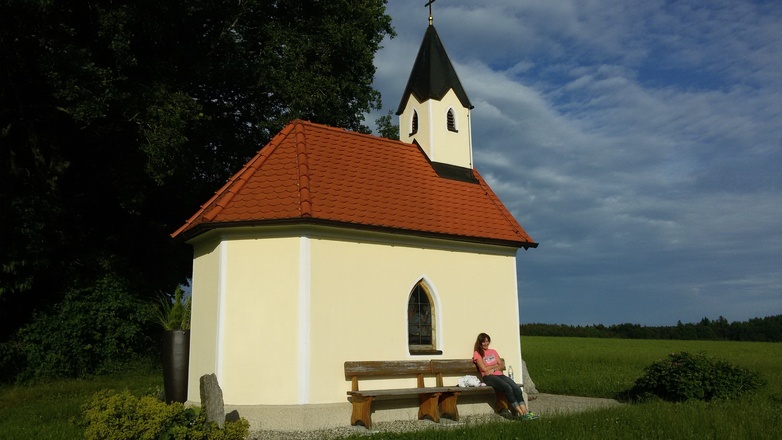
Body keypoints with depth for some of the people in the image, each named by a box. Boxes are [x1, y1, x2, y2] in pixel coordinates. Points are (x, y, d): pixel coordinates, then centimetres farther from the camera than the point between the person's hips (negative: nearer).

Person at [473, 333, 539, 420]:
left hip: (499, 374, 6)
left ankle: (525, 412, -32)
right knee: (508, 388, -31)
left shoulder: (493, 351, 26)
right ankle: (521, 413, -30)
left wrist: (493, 369, -5)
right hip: (489, 377, -6)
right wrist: (496, 365, 7)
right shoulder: (477, 353, 9)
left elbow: (502, 366, 15)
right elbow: (484, 368, -4)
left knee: (516, 388, -22)